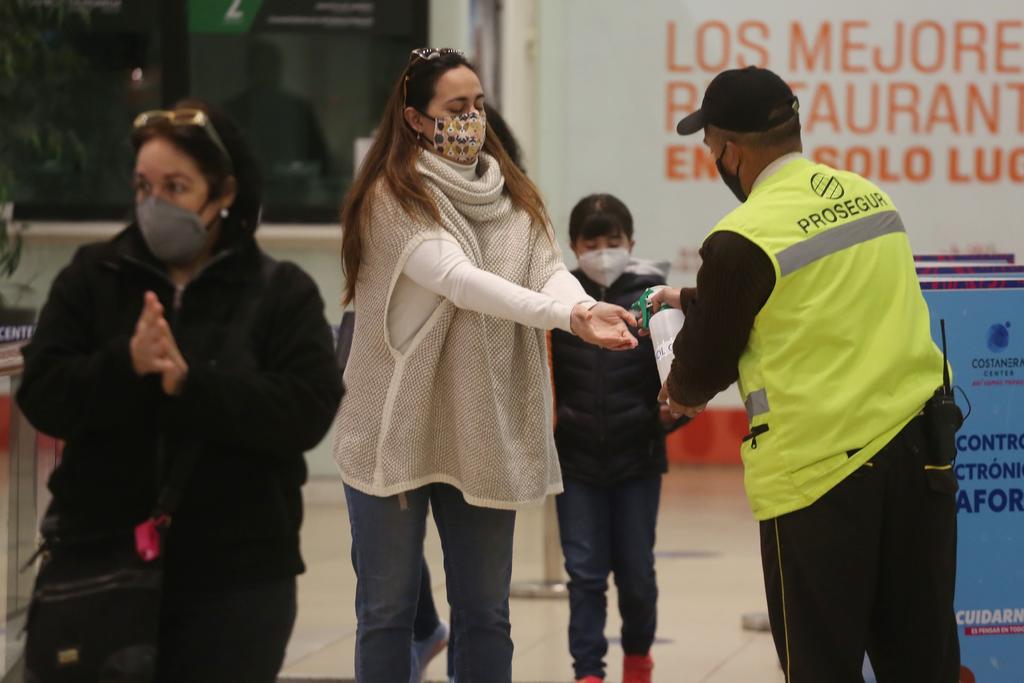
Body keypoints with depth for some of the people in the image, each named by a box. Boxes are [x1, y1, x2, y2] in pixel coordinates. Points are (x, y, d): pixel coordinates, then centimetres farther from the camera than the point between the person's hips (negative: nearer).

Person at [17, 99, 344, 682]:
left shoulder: (282, 294, 0)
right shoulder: (91, 278, 5)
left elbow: (308, 413, -12)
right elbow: (42, 398, -3)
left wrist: (190, 383, -23)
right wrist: (124, 365, -22)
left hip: (235, 574, -1)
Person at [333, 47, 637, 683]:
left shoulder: (512, 196, 9)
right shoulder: (392, 197, -10)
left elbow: (550, 268, -6)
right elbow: (458, 280, -23)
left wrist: (585, 308, -31)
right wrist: (570, 316, -34)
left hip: (485, 435, 5)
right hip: (399, 428, -5)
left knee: (484, 609, 10)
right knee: (388, 608, 5)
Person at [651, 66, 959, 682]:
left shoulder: (743, 241, -13)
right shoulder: (869, 197, 8)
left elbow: (704, 370, -1)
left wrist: (680, 393, 24)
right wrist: (693, 301, 34)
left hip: (817, 469, -6)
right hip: (917, 448, 6)